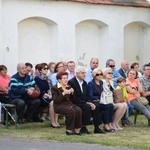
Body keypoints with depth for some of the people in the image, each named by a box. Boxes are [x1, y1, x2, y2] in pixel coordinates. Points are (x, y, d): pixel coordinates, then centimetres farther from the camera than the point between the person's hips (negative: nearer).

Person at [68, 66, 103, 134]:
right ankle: (83, 128, -23)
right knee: (87, 107, -31)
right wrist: (86, 103, -20)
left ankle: (96, 128, -11)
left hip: (84, 102, 8)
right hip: (75, 103, -8)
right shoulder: (71, 82, -11)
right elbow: (74, 97, -17)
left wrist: (90, 102, -7)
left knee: (96, 107, -14)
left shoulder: (84, 82, 15)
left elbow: (87, 96, 15)